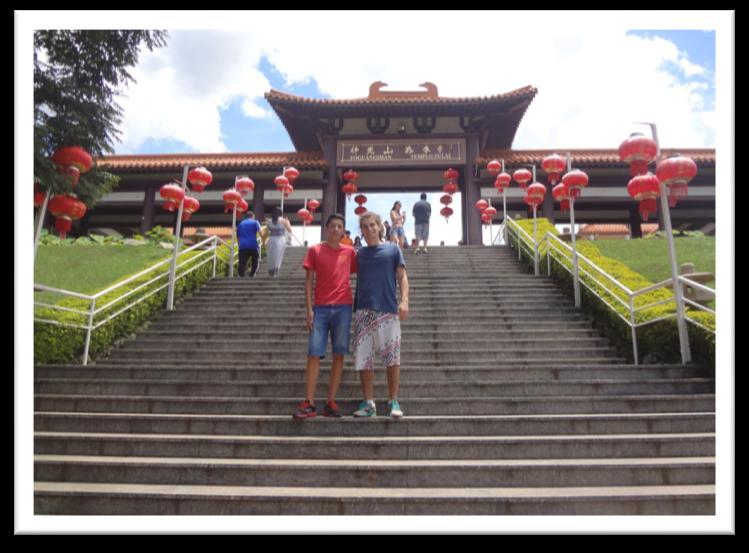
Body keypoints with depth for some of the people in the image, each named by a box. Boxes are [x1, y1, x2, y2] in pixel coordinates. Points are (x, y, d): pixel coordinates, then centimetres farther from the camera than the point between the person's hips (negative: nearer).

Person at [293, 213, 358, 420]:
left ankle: (331, 402, 7)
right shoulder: (315, 250, 7)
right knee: (314, 354, -5)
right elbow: (308, 281, 5)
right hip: (320, 308, -1)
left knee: (339, 355, 1)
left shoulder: (350, 252, 10)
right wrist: (309, 309, -4)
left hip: (343, 308, 1)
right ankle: (309, 404, -1)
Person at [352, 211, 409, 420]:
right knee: (363, 358, 0)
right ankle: (369, 403, 8)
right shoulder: (359, 254, 17)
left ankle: (393, 402, 7)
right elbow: (358, 282, 18)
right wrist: (353, 306, 8)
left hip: (388, 309, -2)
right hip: (363, 311, 3)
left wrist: (404, 301, -11)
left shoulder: (393, 249, 9)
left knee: (392, 358, -2)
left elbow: (402, 277, 4)